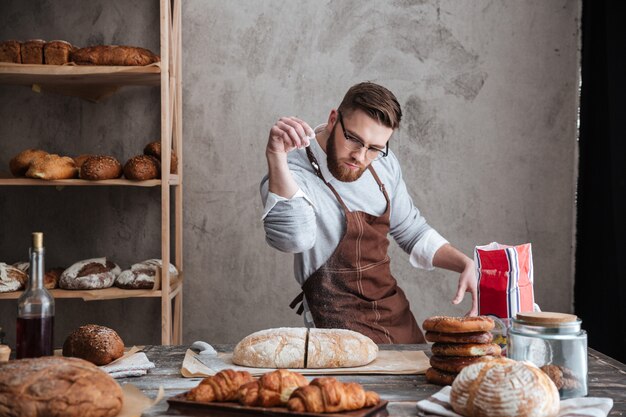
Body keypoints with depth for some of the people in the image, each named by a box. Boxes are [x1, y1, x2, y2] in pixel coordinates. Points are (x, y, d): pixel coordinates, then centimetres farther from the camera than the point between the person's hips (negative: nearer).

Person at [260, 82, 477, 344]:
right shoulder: (291, 172, -20)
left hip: (395, 310, 7)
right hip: (340, 323, -6)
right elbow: (293, 239, -42)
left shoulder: (384, 163, 3)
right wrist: (276, 157, -49)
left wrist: (466, 264, 3)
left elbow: (412, 231, 17)